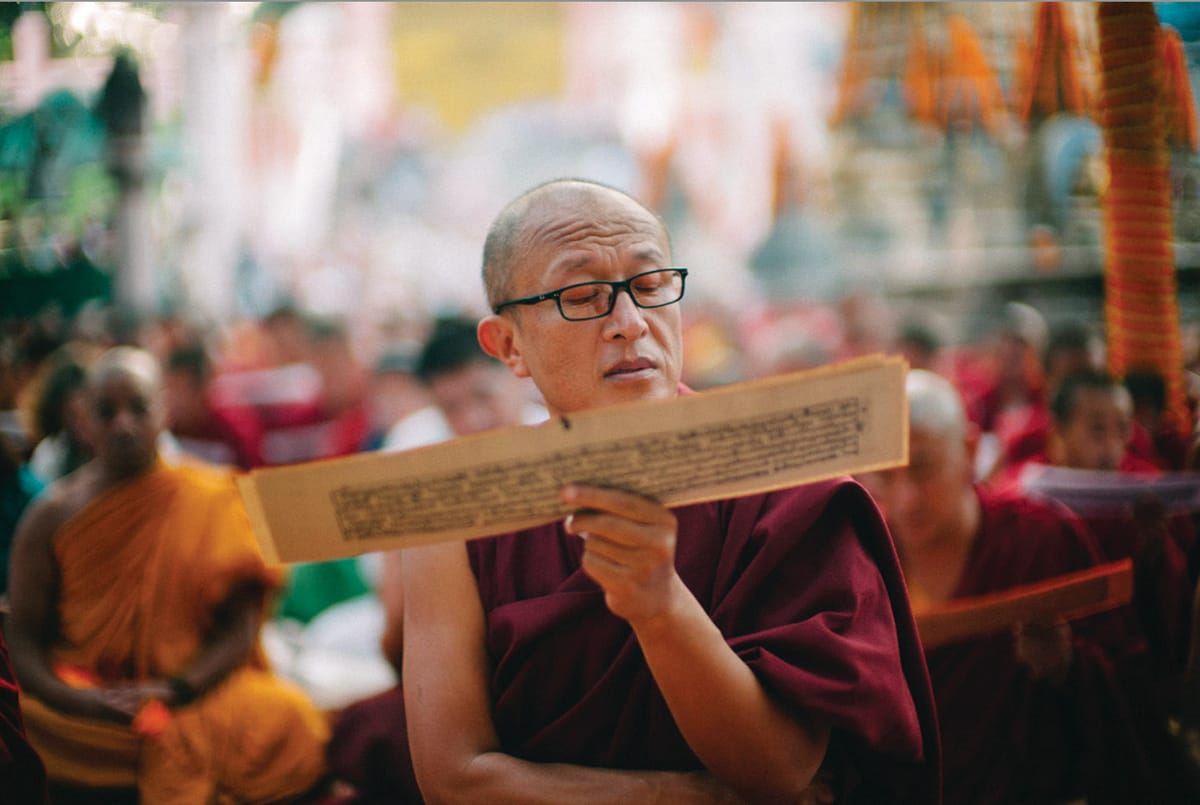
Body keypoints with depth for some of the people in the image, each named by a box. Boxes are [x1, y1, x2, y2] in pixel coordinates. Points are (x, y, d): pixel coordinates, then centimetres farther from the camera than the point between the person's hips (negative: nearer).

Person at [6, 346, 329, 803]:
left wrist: (176, 690, -17)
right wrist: (76, 699, -18)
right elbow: (22, 638, 2)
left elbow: (239, 628, 1)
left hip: (195, 692, 2)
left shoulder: (213, 502, 6)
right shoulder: (54, 516, 4)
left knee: (290, 719, -28)